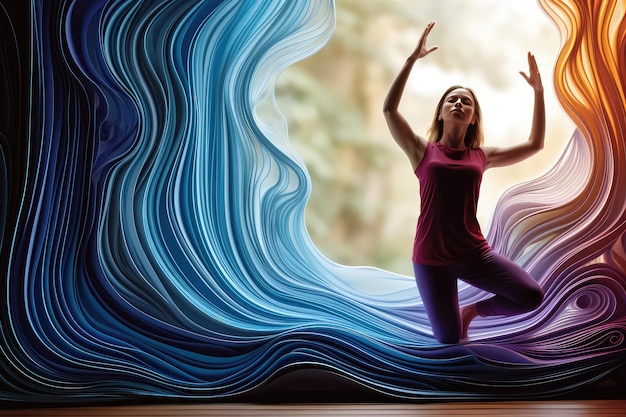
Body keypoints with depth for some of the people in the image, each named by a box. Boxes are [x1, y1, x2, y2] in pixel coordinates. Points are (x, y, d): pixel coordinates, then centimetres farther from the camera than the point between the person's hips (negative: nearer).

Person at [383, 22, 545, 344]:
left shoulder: (481, 156, 8)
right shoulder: (423, 152, 1)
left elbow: (534, 144, 13)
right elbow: (389, 109, -11)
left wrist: (538, 91, 8)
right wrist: (413, 58, -12)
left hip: (474, 252, 3)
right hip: (431, 257, -2)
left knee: (532, 296, -12)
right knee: (449, 338, -1)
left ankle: (472, 310, 17)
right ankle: (452, 314, 36)